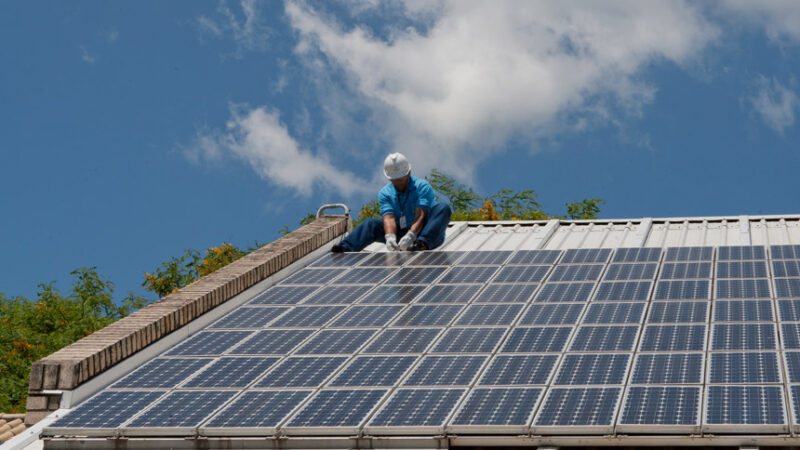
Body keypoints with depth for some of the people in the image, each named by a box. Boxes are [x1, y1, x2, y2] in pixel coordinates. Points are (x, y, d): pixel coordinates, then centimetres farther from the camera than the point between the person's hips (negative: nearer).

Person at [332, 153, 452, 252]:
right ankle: (346, 248, -34)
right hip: (401, 233, 4)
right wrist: (390, 237, -34)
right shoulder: (385, 193, 3)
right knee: (371, 224, -11)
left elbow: (420, 216, -21)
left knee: (443, 208, -30)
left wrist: (410, 236, -39)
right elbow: (389, 218, -12)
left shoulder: (422, 186, -8)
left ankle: (422, 243, -52)